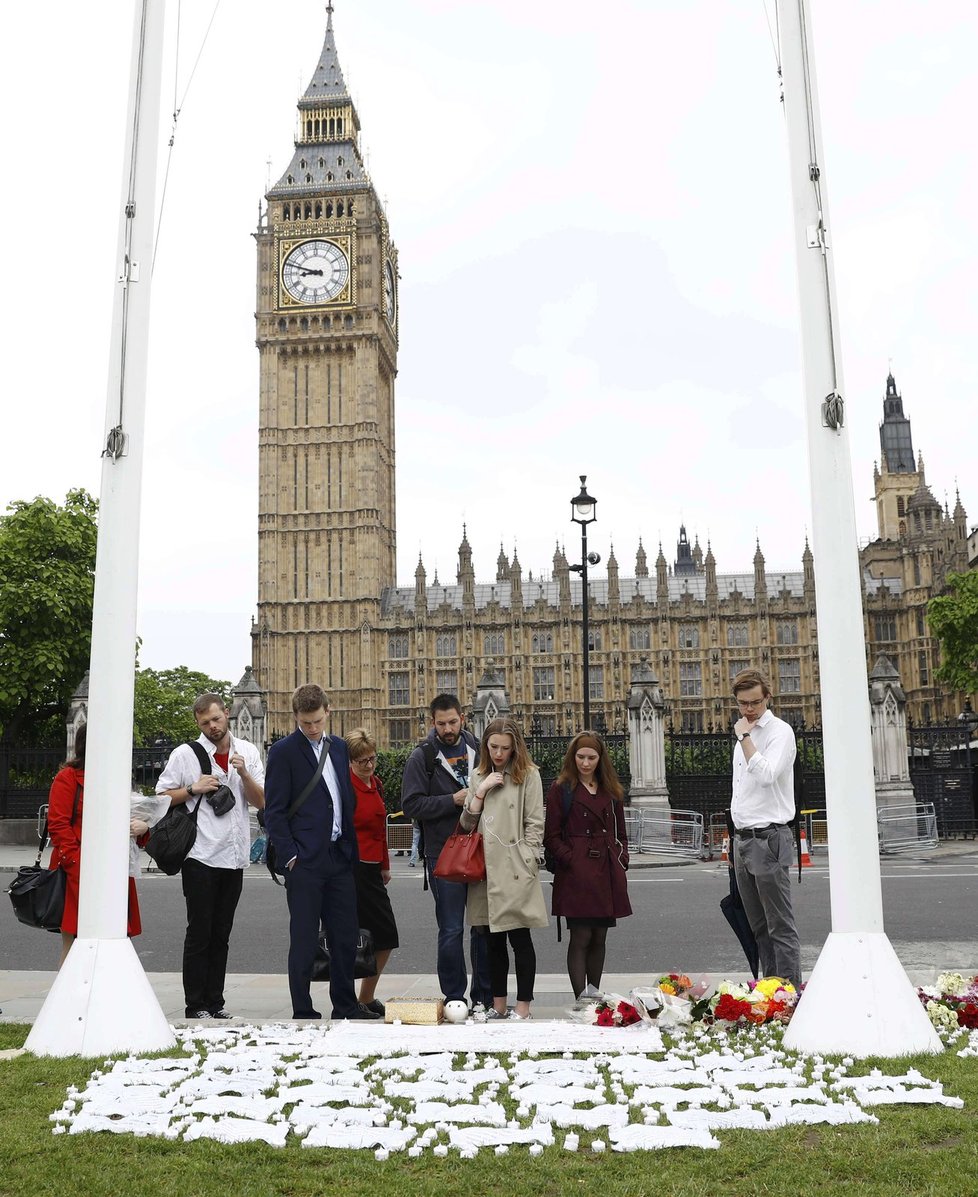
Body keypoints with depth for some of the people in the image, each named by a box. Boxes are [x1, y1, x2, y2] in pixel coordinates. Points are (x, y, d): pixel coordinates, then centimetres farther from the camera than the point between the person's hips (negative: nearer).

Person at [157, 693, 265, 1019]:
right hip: (200, 855, -3)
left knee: (221, 934, 11)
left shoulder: (248, 752, 7)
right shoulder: (185, 754, -1)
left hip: (234, 855, 4)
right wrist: (193, 789, -12)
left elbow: (260, 801, 4)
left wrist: (244, 774, -12)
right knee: (199, 933, 0)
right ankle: (195, 1005, 8)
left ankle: (214, 1002, 18)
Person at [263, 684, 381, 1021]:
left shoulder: (339, 747, 13)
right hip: (305, 862, -5)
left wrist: (353, 852, 11)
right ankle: (302, 1012, 12)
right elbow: (274, 812, -7)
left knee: (345, 937, 10)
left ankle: (346, 1006, 23)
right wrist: (290, 857, -13)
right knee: (304, 940, 2)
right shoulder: (283, 751, -4)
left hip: (340, 857, 6)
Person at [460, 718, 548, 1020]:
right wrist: (482, 790, -3)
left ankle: (522, 1009, 6)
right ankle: (498, 1006, 20)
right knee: (493, 941, 11)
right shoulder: (478, 776, 13)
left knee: (520, 938, -1)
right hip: (486, 869, 5)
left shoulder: (528, 774, -1)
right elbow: (466, 823, 9)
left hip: (515, 870, -5)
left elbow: (534, 824, -2)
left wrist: (527, 863, -9)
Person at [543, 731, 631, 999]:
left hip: (607, 874, 5)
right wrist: (572, 861, -11)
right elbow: (551, 837, -4)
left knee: (599, 938, 10)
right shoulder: (561, 789, -1)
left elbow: (620, 833, 20)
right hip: (576, 875, -5)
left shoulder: (611, 791, 15)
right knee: (580, 938, -6)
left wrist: (621, 861, 7)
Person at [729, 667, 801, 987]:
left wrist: (744, 737, -16)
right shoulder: (744, 735, 17)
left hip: (768, 838, -8)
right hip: (743, 838, 9)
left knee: (780, 927, -6)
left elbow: (766, 775, -25)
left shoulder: (780, 731, -8)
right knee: (759, 926, 14)